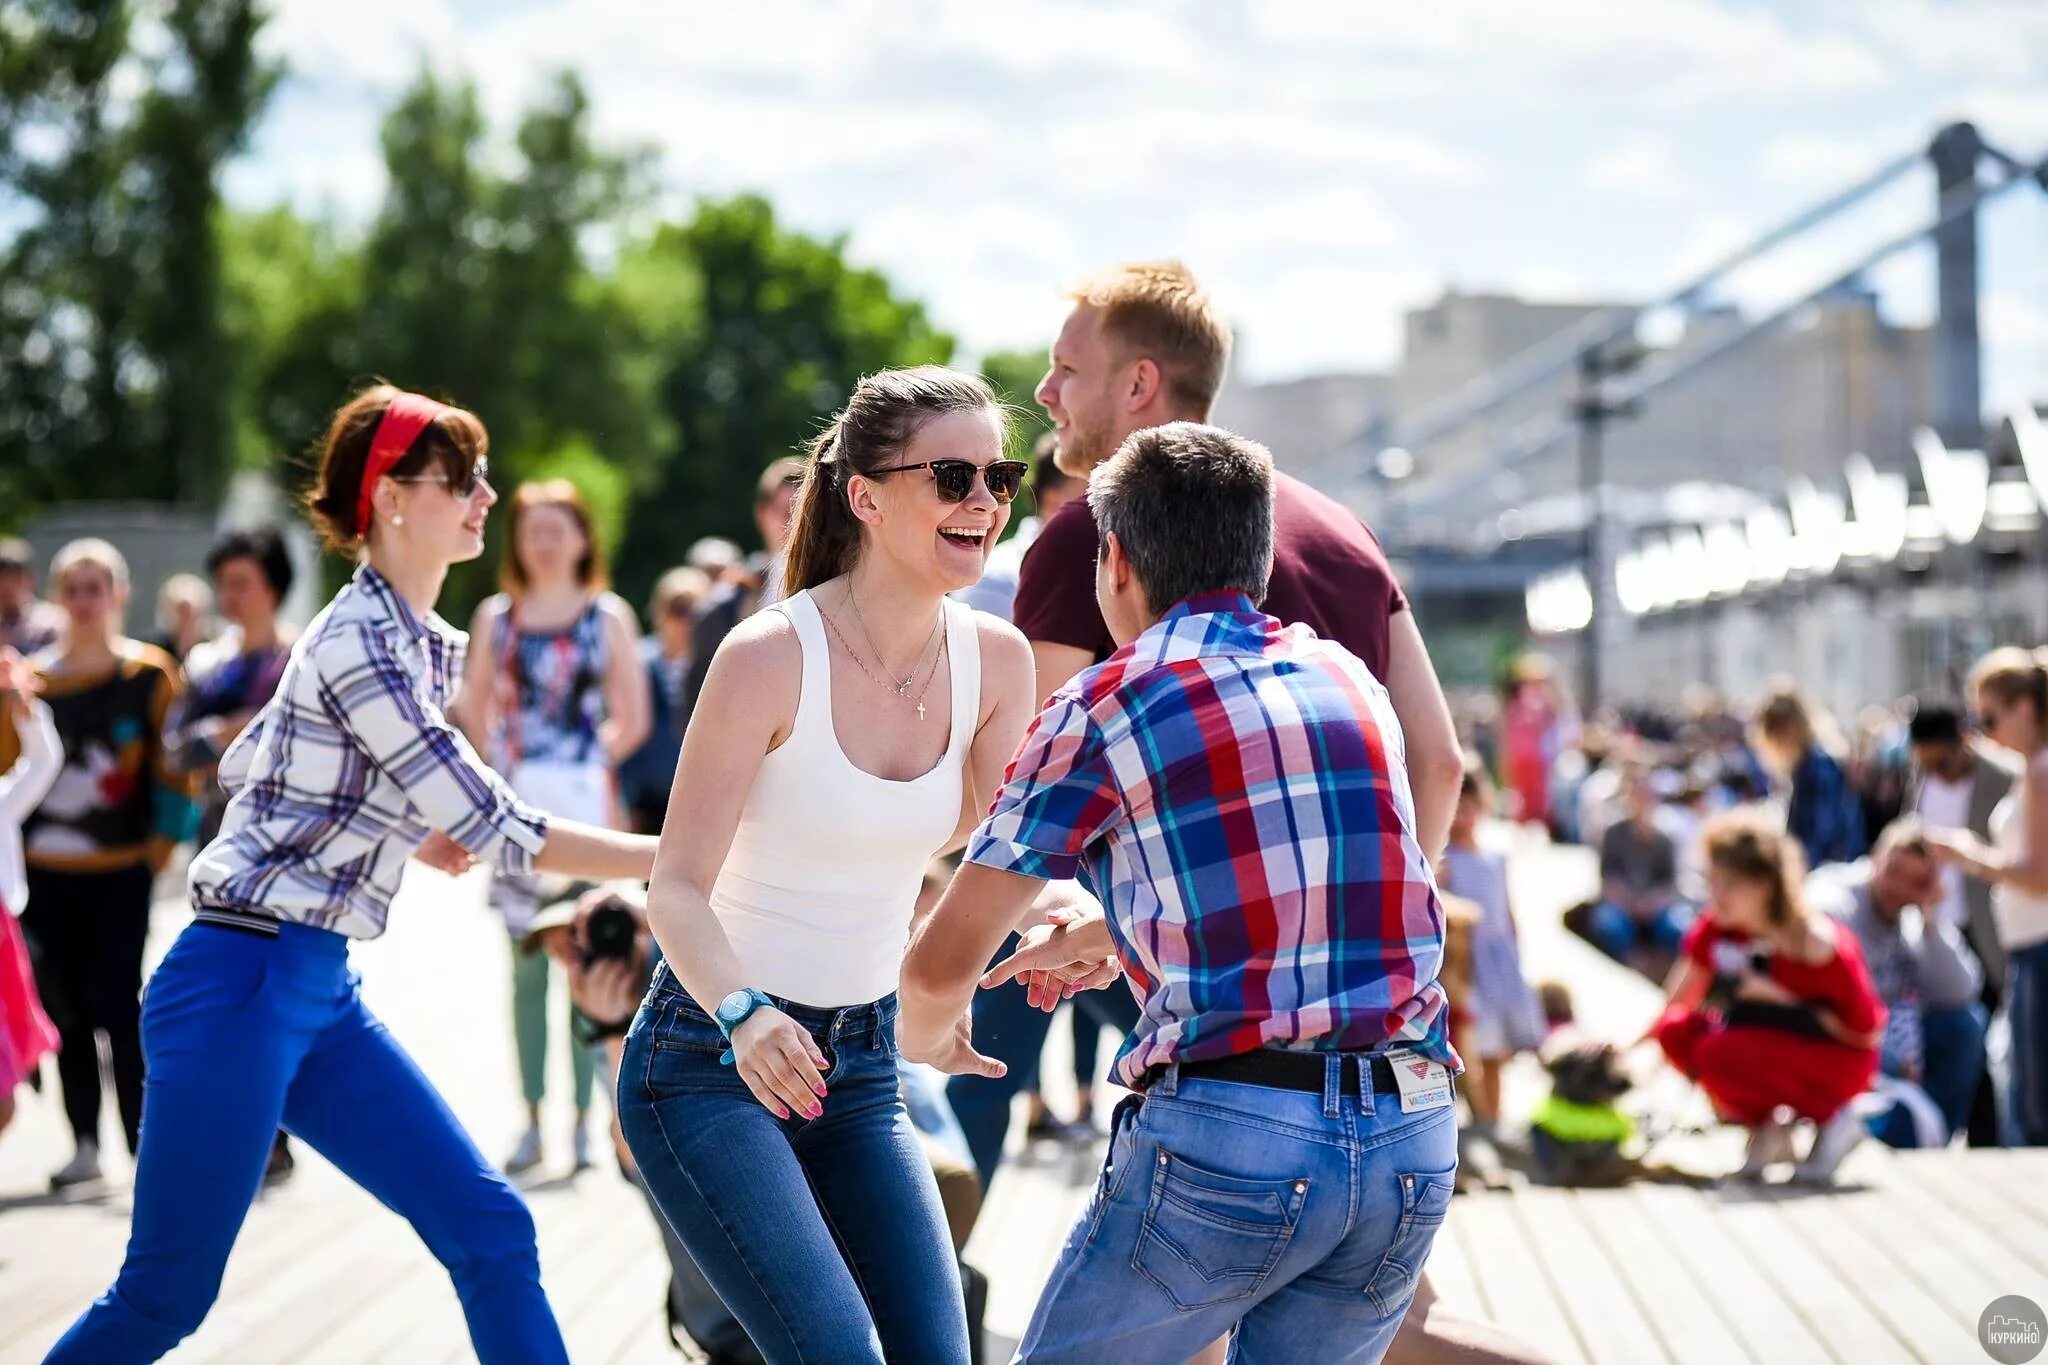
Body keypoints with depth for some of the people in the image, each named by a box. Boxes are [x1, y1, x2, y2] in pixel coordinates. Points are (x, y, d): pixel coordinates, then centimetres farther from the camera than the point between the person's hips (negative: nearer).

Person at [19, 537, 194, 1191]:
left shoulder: (149, 674, -1)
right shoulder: (32, 677, 6)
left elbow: (173, 769, -1)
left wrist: (160, 845, -8)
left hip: (120, 873, -3)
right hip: (45, 873, 3)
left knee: (117, 1007, -7)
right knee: (66, 1010, 8)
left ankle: (143, 1142, -1)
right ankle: (84, 1143, 17)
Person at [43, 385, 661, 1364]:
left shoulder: (416, 641, 12)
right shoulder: (361, 646, -18)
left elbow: (248, 764, 22)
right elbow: (494, 830, -21)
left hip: (320, 991, 9)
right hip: (240, 986, -9)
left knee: (489, 1230, 0)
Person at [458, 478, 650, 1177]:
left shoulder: (608, 616, 5)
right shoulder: (496, 616, 11)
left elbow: (632, 721, 5)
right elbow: (473, 709, 11)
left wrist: (585, 761, 0)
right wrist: (504, 765, -2)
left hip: (584, 803, -2)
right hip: (517, 803, 2)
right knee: (526, 967, 4)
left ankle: (584, 1117, -1)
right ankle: (532, 1120, 8)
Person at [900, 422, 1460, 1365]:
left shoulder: (1101, 712, 0)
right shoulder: (1352, 684, 14)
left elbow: (941, 965, 4)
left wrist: (927, 1036, 27)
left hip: (1224, 1143, -5)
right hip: (1411, 1142, 5)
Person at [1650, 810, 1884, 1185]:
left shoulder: (1815, 943, -24)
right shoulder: (1714, 930, -8)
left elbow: (1866, 1033, -17)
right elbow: (1671, 1008, -2)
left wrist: (1783, 1001, -22)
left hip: (1838, 1059, -6)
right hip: (1771, 1045, 6)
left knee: (1721, 1054, -31)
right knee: (1676, 1030, -19)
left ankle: (1829, 1117, -10)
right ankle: (1766, 1126, -2)